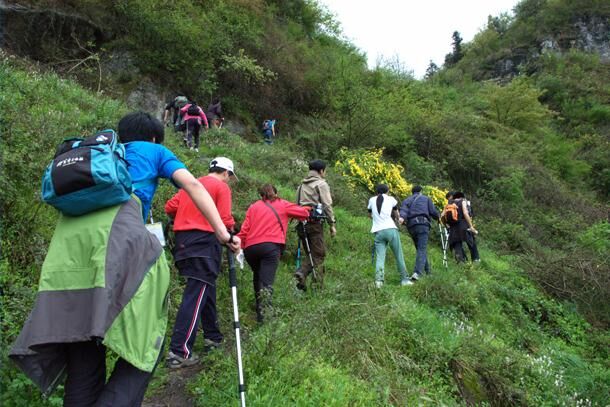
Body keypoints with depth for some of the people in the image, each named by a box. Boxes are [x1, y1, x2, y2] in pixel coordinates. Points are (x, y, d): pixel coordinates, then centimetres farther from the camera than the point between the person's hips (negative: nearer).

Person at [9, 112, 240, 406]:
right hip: (117, 229, -5)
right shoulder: (155, 151, 24)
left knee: (84, 360, 6)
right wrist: (222, 232, 3)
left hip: (67, 233, 6)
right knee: (143, 342, -4)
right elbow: (193, 185, 9)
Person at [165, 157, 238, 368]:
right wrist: (231, 234, 9)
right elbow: (225, 220, -10)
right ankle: (179, 351, -10)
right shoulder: (221, 187, -2)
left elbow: (169, 207, 12)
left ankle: (213, 336, 30)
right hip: (204, 242, -8)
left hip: (182, 241, 8)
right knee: (196, 295, -7)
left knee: (205, 288, 19)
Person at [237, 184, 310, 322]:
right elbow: (305, 213, 21)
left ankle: (259, 307, 27)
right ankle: (262, 312, -26)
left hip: (250, 247, 3)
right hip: (271, 246, -3)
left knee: (257, 276, 23)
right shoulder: (283, 205, 17)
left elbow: (244, 229, 9)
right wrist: (306, 210, 43)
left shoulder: (253, 207, 20)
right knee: (267, 281, -9)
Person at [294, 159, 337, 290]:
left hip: (301, 222, 6)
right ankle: (317, 286, -3)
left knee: (310, 253, 16)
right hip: (315, 222, -6)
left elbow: (297, 204, 15)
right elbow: (327, 205, -7)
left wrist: (299, 221, 14)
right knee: (319, 254, -1)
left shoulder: (302, 185, 20)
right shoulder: (321, 184, 0)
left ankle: (301, 272, -9)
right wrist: (332, 224, -4)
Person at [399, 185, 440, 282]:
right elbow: (433, 212, 8)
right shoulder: (426, 198, 19)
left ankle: (427, 271, 24)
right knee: (422, 249, -13)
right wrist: (438, 218, 29)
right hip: (422, 224, -4)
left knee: (420, 249, 18)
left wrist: (402, 217, -20)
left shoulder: (407, 200, 23)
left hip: (411, 226, 4)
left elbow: (403, 209, 0)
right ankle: (417, 272, -31)